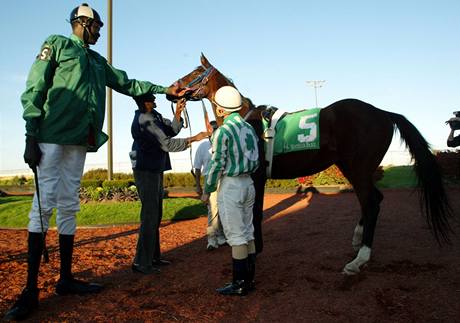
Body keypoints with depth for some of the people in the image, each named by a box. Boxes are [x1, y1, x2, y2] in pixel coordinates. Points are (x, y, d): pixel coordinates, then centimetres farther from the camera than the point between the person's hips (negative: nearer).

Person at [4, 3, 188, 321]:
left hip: (79, 141, 7)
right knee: (44, 204, -9)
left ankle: (66, 278, 14)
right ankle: (31, 288, -4)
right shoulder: (57, 44, 5)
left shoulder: (98, 61, 24)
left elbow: (128, 84, 27)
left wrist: (164, 89, 22)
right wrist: (31, 138, -12)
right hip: (52, 136, -6)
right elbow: (34, 90, -3)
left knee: (69, 207, 7)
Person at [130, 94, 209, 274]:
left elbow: (172, 131, 8)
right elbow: (167, 144, -22)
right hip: (146, 172, -10)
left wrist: (177, 114, -7)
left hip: (155, 171, 10)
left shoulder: (154, 116, 12)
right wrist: (193, 139, -18)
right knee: (149, 216, -9)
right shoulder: (144, 120, -19)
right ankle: (141, 263, -4)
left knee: (156, 215, 14)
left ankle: (153, 257, 22)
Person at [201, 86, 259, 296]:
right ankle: (249, 279, 23)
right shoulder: (249, 128, 8)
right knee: (248, 233, 13)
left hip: (230, 186, -8)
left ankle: (239, 284, 8)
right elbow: (256, 160, 12)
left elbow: (216, 165, -15)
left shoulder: (223, 131, -15)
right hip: (248, 184, 8)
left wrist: (206, 191, -4)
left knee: (236, 236, -1)